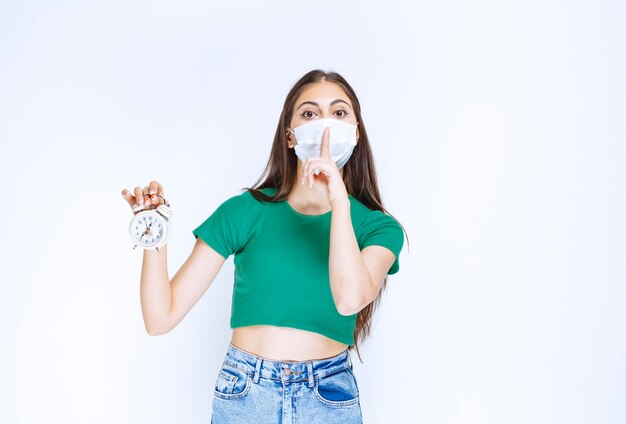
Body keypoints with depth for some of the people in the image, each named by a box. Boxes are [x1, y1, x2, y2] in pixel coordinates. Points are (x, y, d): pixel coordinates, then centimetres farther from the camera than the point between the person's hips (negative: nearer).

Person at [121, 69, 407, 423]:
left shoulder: (378, 226, -3)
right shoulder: (245, 211, -4)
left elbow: (350, 299, -25)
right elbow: (161, 318, -6)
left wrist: (338, 201, -25)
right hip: (243, 394, 0)